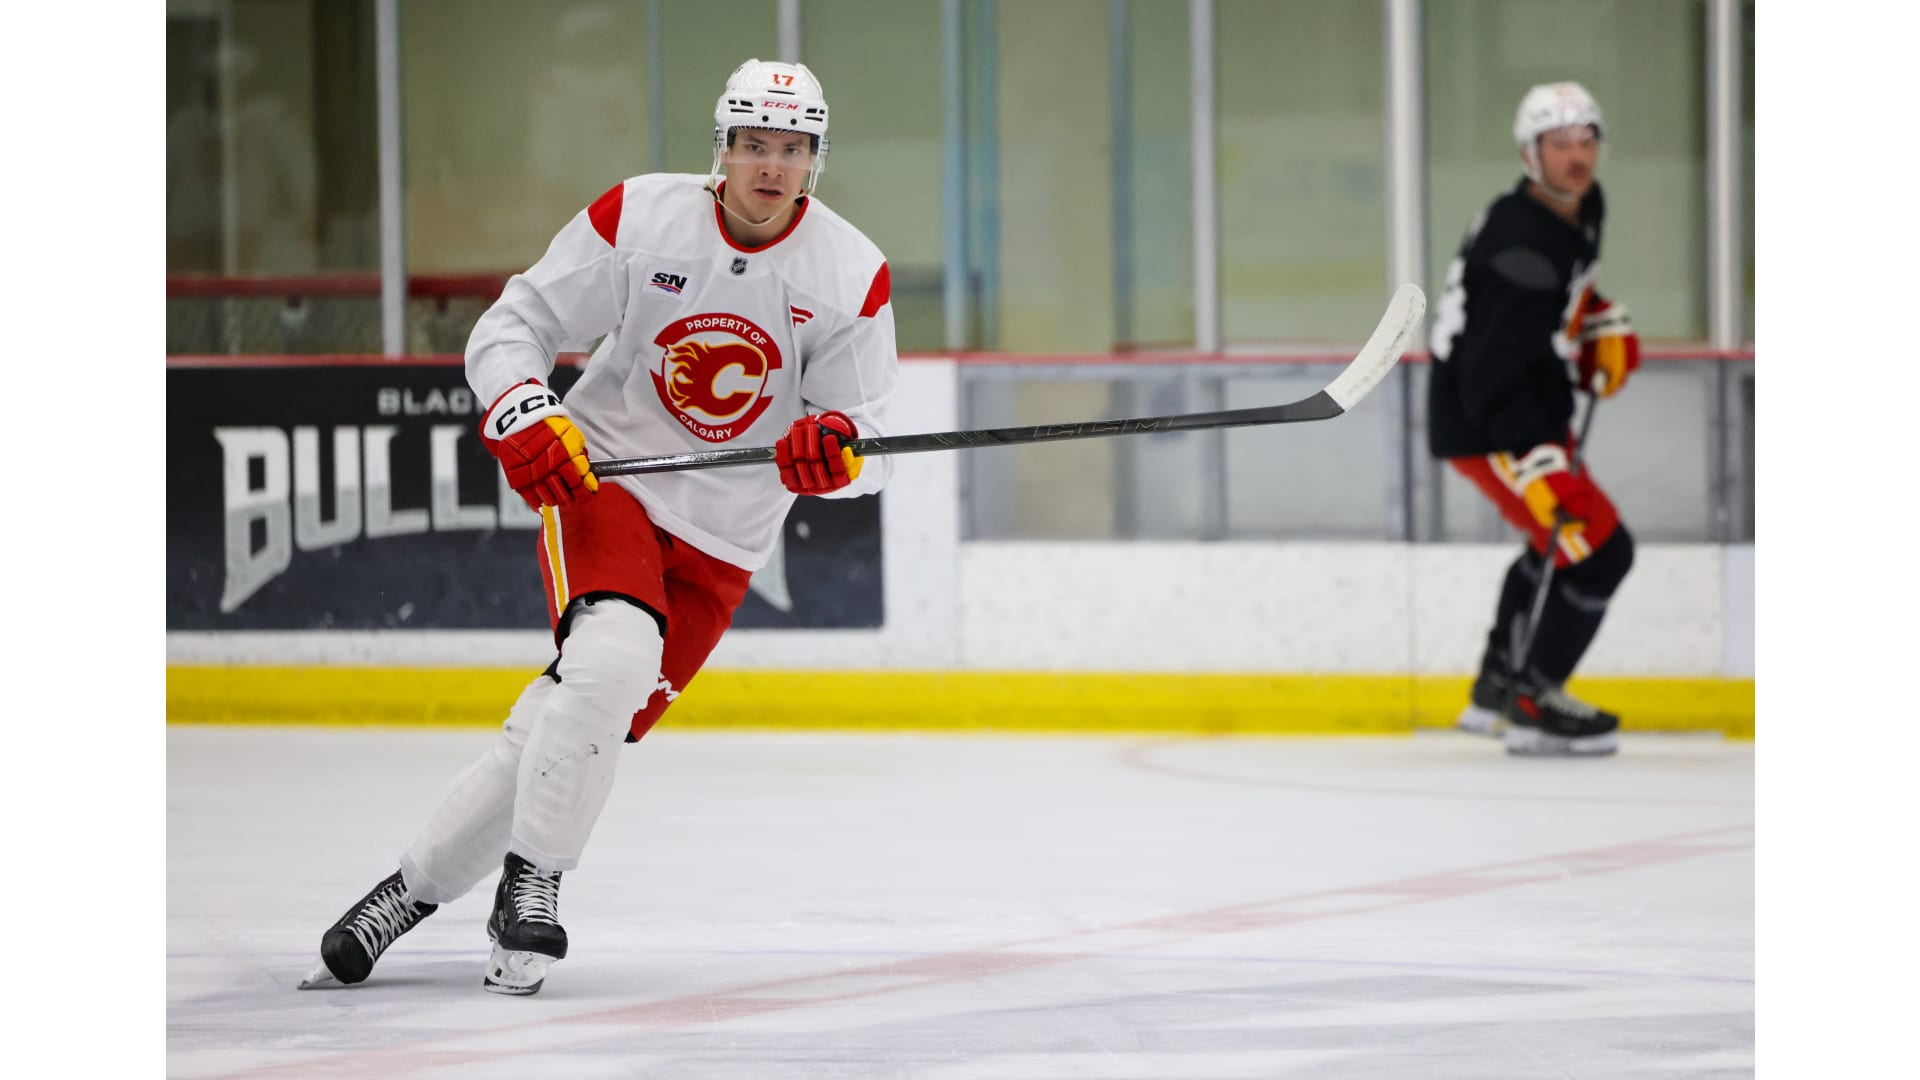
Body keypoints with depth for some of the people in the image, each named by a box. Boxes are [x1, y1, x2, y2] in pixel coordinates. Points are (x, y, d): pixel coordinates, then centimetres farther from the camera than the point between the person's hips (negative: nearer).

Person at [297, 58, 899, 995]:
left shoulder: (853, 275, -8)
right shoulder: (639, 219, -11)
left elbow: (865, 449, -6)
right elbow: (510, 328, -4)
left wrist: (833, 448, -30)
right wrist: (524, 419, -23)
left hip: (719, 539, 2)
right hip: (600, 473, -2)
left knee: (595, 718, -4)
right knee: (614, 654, -29)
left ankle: (417, 885, 12)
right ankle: (530, 883, -15)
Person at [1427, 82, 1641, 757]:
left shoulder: (1582, 208, 2)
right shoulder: (1519, 245, -29)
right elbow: (1493, 377, -34)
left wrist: (1603, 326, 11)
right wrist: (1539, 469, -39)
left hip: (1530, 406, 11)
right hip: (1483, 429, -11)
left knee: (1566, 540, 26)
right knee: (1601, 548, -12)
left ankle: (1496, 693, 36)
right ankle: (1531, 708, -4)